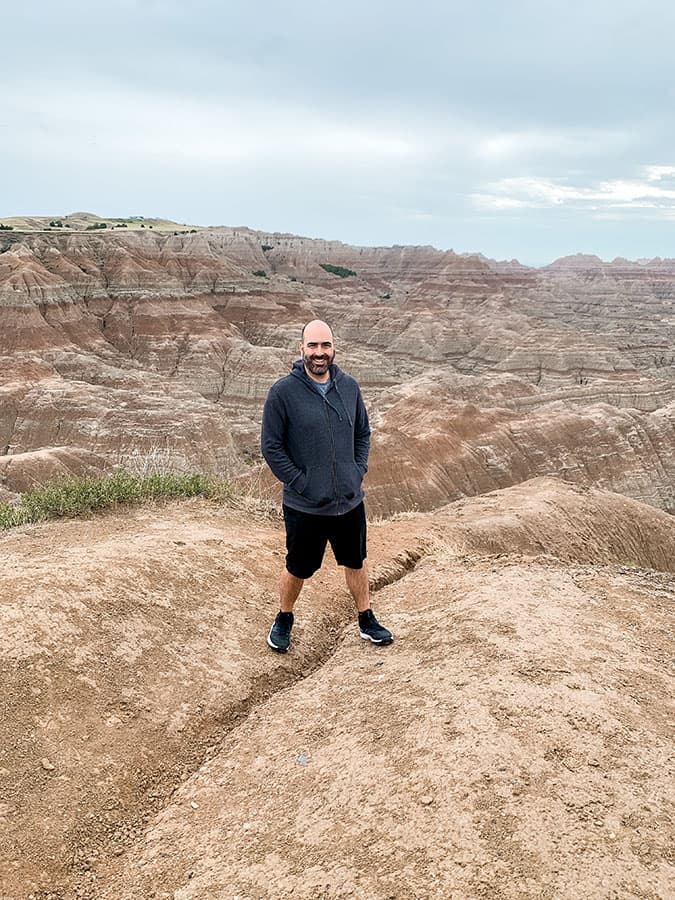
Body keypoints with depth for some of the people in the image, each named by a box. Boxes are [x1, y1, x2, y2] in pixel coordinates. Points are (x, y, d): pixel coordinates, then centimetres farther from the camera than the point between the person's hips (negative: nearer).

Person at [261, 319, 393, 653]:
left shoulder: (349, 386, 0)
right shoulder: (283, 391, -14)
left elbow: (363, 434, 12)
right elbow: (271, 446, -10)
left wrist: (359, 472, 1)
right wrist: (299, 483, -14)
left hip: (350, 501, 4)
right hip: (304, 506, -4)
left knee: (356, 562, 20)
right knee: (298, 570, 14)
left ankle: (366, 620, 41)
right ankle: (283, 620, 40)